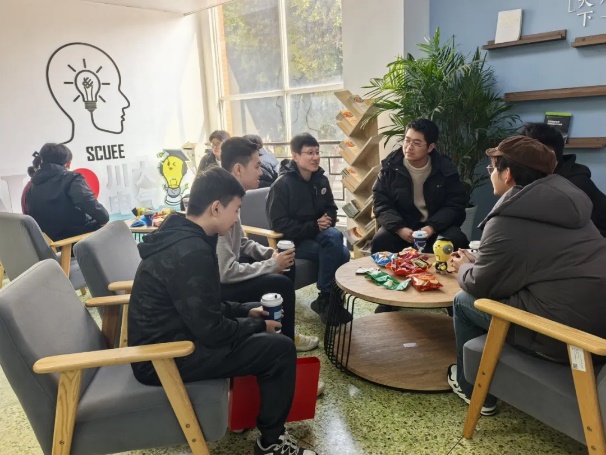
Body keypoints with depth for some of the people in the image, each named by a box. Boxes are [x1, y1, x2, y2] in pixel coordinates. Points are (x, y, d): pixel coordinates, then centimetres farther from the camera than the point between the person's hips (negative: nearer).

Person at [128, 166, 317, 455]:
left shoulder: (179, 237, 4)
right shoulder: (191, 253, -27)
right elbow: (211, 331, -24)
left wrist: (246, 311, 10)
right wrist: (259, 326, -8)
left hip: (164, 340, 10)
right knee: (281, 349, -10)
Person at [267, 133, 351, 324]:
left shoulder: (321, 180, 6)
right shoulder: (282, 184, -13)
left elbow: (331, 209, 17)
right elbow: (278, 224, -17)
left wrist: (327, 220, -9)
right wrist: (314, 226, -22)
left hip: (317, 234, 6)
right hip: (292, 241, -5)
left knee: (342, 253, -26)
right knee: (334, 238, -30)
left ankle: (328, 299, -9)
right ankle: (325, 300, -17)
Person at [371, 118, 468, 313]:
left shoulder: (446, 169, -5)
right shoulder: (390, 166, -5)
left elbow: (455, 205, -6)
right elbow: (381, 203, -8)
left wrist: (431, 227, -24)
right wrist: (400, 229, -27)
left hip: (437, 225, 0)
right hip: (401, 225, 0)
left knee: (458, 241, -30)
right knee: (380, 241, -29)